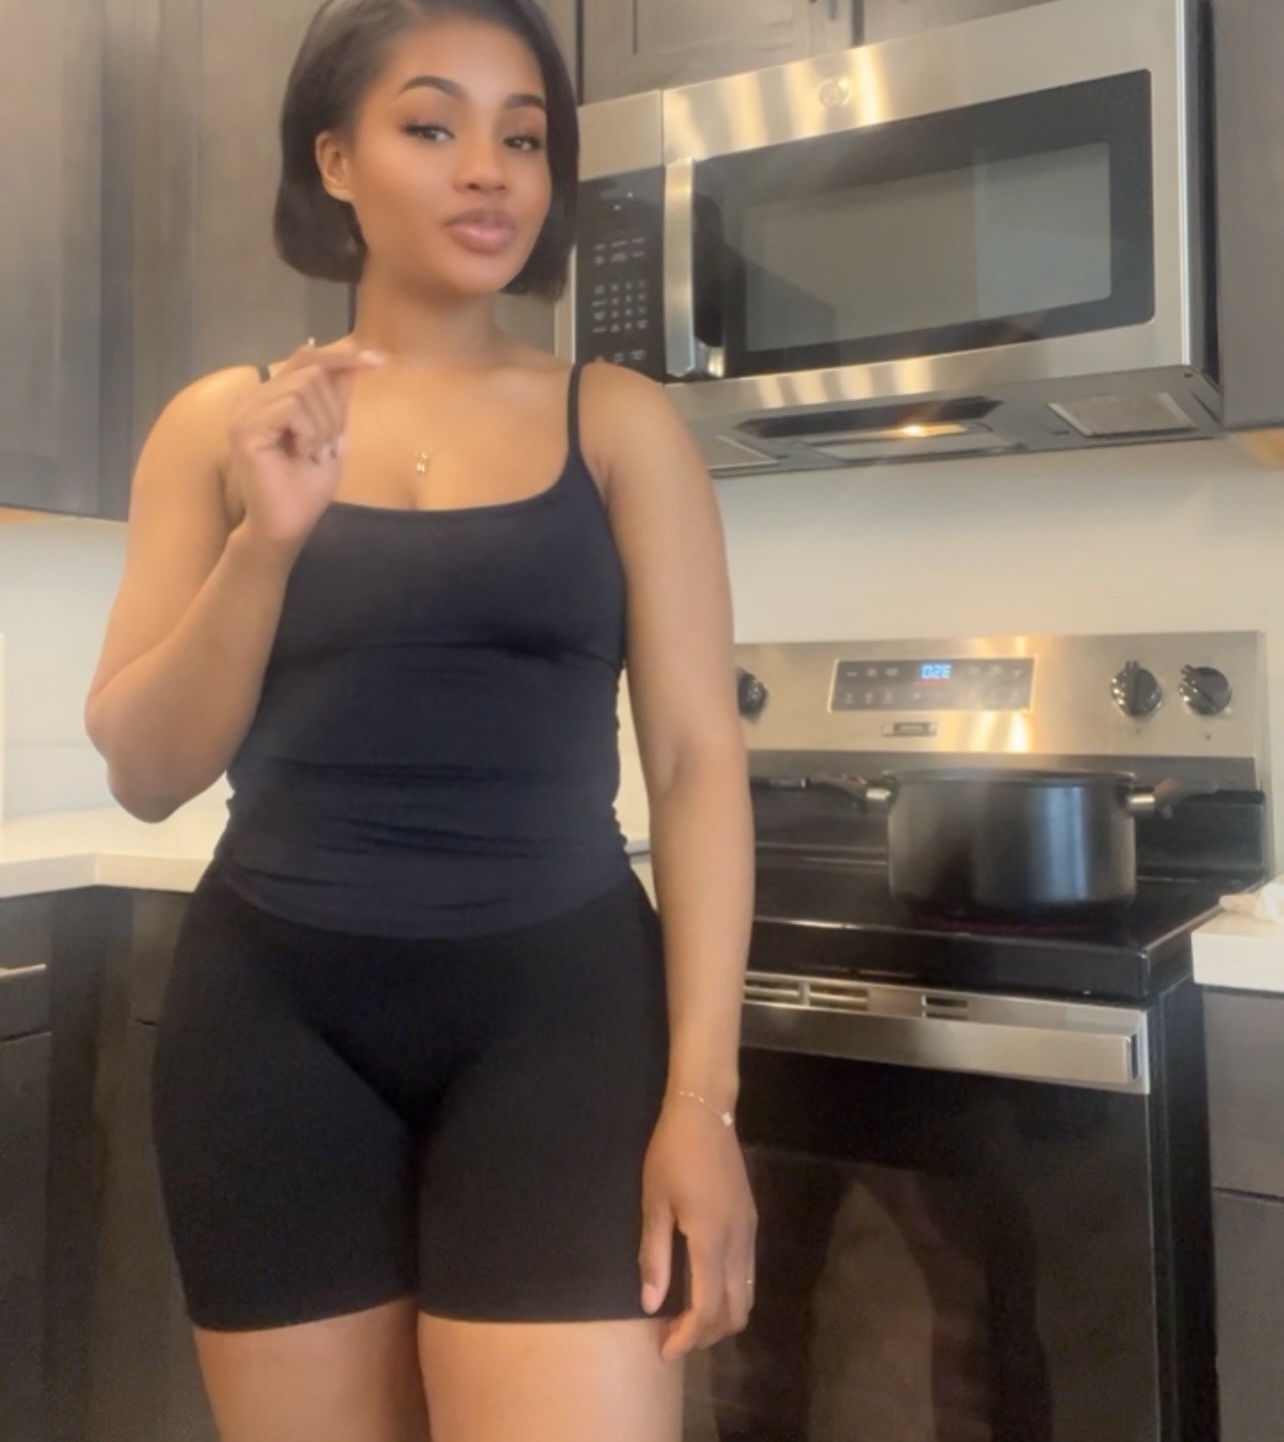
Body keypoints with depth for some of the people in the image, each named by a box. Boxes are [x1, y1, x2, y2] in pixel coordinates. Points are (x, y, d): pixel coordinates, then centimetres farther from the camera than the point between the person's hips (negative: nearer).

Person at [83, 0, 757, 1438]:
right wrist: (267, 540, -14)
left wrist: (700, 1093, -10)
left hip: (558, 1007, -1)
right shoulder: (224, 422, 5)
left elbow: (696, 760, -3)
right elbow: (143, 775, 2)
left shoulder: (618, 422, 2)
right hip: (275, 1016, 2)